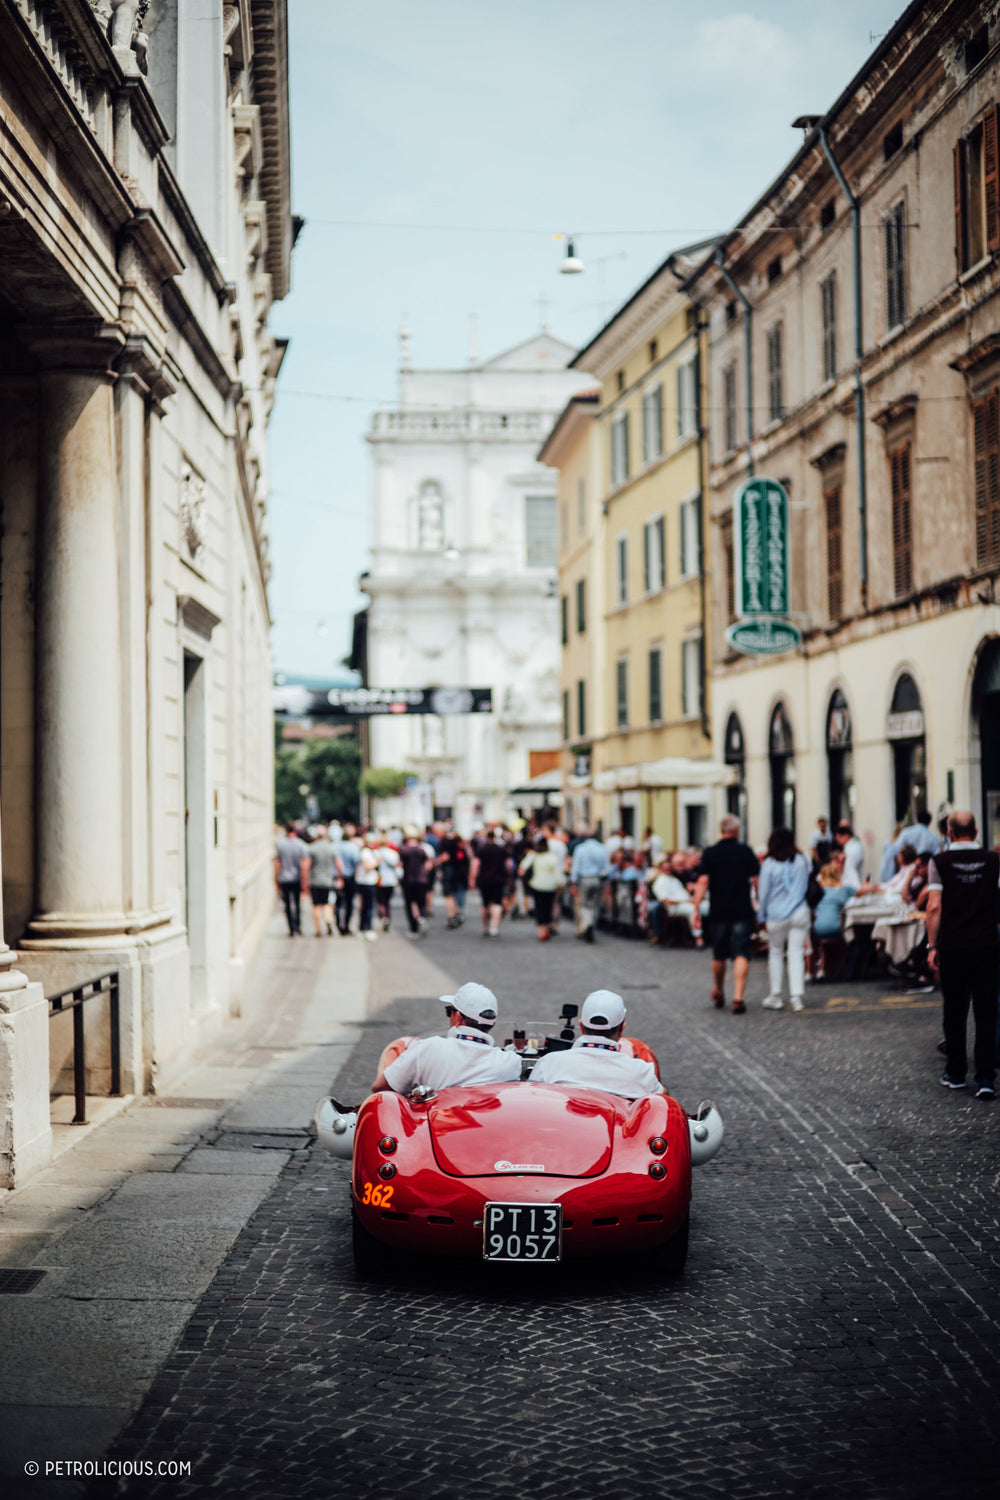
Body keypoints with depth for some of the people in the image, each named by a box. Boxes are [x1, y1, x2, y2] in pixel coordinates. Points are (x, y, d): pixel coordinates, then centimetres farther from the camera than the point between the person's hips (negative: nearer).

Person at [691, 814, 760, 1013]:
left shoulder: (709, 854, -1)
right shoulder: (745, 851, -2)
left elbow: (703, 882, -8)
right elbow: (757, 878, -1)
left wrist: (696, 910, -7)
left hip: (718, 912, 2)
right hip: (743, 911, -2)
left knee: (719, 955, 16)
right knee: (741, 954, -5)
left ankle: (718, 993, 34)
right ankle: (738, 998, -17)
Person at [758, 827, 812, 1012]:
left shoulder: (770, 864, -7)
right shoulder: (802, 861, 3)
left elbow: (763, 892, -2)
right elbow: (807, 887, 14)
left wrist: (762, 915, 9)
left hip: (777, 915, -2)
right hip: (800, 913, 2)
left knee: (776, 953, 10)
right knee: (796, 954, 2)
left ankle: (776, 996, 11)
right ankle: (796, 996, -4)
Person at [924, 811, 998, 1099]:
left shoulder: (940, 861, -3)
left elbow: (935, 907, -9)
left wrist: (931, 946, -6)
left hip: (952, 946, 0)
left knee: (954, 1011, 12)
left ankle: (955, 1073, 21)